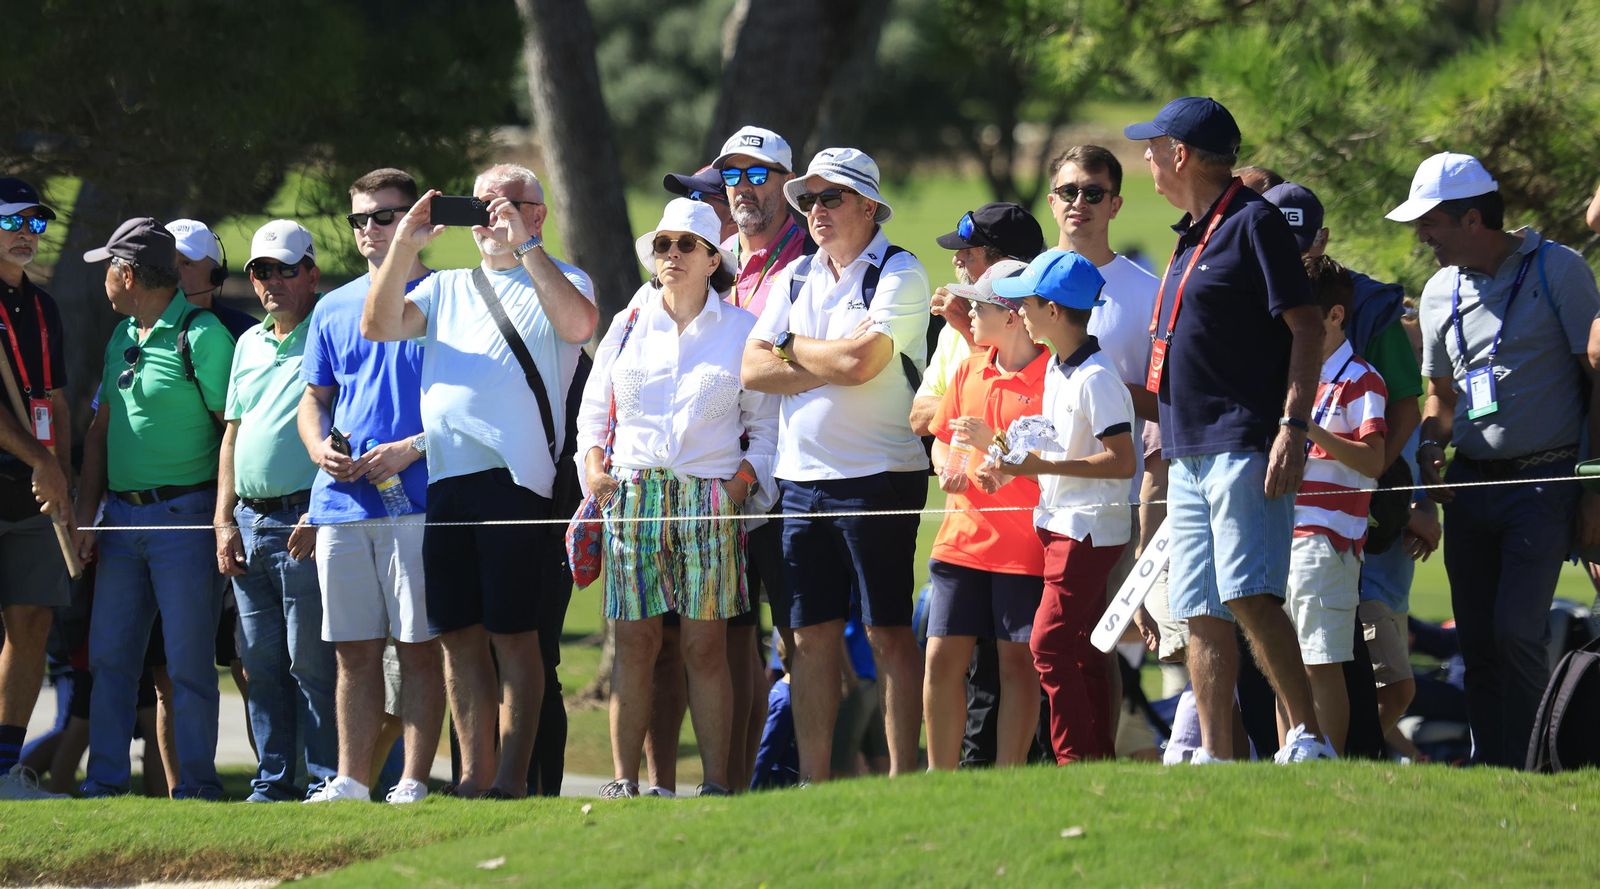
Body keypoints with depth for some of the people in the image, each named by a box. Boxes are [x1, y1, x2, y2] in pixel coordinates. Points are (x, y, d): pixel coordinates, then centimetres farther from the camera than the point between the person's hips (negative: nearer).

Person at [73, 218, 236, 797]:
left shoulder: (201, 336, -9)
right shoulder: (121, 339, 14)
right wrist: (86, 515, 10)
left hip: (184, 516, -7)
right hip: (124, 516, 7)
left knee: (189, 660, -3)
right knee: (110, 655, 7)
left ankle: (196, 783, 2)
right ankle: (104, 782, 11)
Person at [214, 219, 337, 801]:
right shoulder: (249, 344, 19)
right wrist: (224, 522, 12)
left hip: (306, 516, -7)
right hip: (249, 521, 7)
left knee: (312, 662, -8)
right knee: (261, 663, 7)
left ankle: (327, 781, -6)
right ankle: (273, 781, 11)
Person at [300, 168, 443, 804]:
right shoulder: (333, 310, 17)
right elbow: (314, 398, 22)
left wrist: (411, 448, -14)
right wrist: (320, 449, 1)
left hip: (417, 499, -5)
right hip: (341, 502, 5)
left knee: (418, 647, -5)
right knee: (354, 650, 7)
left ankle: (414, 783, -3)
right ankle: (350, 783, 10)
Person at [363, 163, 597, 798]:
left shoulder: (559, 280, 8)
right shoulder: (448, 288, 22)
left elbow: (579, 323, -15)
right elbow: (379, 326, 9)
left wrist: (525, 245, -13)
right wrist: (405, 246, 1)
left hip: (514, 477, -5)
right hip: (441, 478, 5)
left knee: (512, 633, -5)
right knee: (459, 633, 5)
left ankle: (511, 778, -3)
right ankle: (475, 775, 10)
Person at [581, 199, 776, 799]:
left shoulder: (741, 331, 8)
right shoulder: (628, 327, 14)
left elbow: (766, 425, 10)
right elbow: (593, 410, 18)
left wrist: (743, 480, -5)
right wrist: (593, 464, 1)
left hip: (710, 496, -1)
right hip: (632, 495, 1)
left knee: (705, 644, -5)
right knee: (634, 643, -3)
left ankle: (716, 782, -2)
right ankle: (623, 780, -1)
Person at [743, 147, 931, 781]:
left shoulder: (899, 274, -5)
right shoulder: (794, 279, 15)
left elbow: (859, 361, -19)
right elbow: (753, 370, 4)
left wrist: (792, 347, -1)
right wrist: (831, 366, -9)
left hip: (877, 476, -6)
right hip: (800, 478, 6)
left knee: (888, 632, -5)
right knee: (811, 635, 7)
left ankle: (901, 777, -4)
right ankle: (812, 779, 10)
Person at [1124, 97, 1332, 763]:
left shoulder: (1253, 223, -7)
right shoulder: (1191, 237, 20)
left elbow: (1306, 327, -12)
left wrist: (1293, 427, -20)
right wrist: (1166, 431, 25)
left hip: (1245, 446, -9)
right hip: (1189, 452, 9)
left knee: (1249, 595, -19)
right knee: (1201, 614, 5)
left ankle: (1307, 736, -19)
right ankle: (1214, 759, 5)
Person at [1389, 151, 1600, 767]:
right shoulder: (1441, 291, 13)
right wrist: (1429, 447, 4)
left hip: (1544, 481, -6)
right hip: (1470, 484, 6)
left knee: (1516, 631, -16)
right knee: (1475, 641, 4)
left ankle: (1525, 769, -9)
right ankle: (1487, 767, 10)